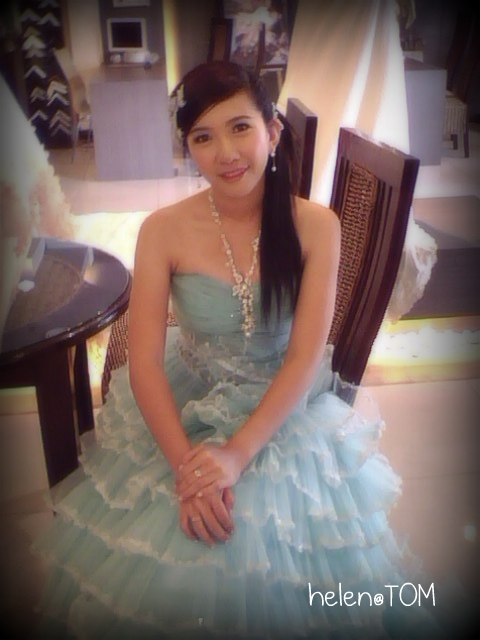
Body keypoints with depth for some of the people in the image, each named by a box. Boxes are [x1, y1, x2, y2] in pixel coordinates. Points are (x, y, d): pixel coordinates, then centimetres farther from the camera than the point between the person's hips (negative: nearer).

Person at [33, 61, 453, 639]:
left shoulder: (316, 226, -12)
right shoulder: (164, 231, -13)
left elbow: (305, 358, -15)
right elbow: (145, 362, -14)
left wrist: (238, 453, -24)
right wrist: (186, 464, -25)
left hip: (285, 417, 0)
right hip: (179, 417, 1)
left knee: (278, 582, -10)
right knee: (160, 577, -7)